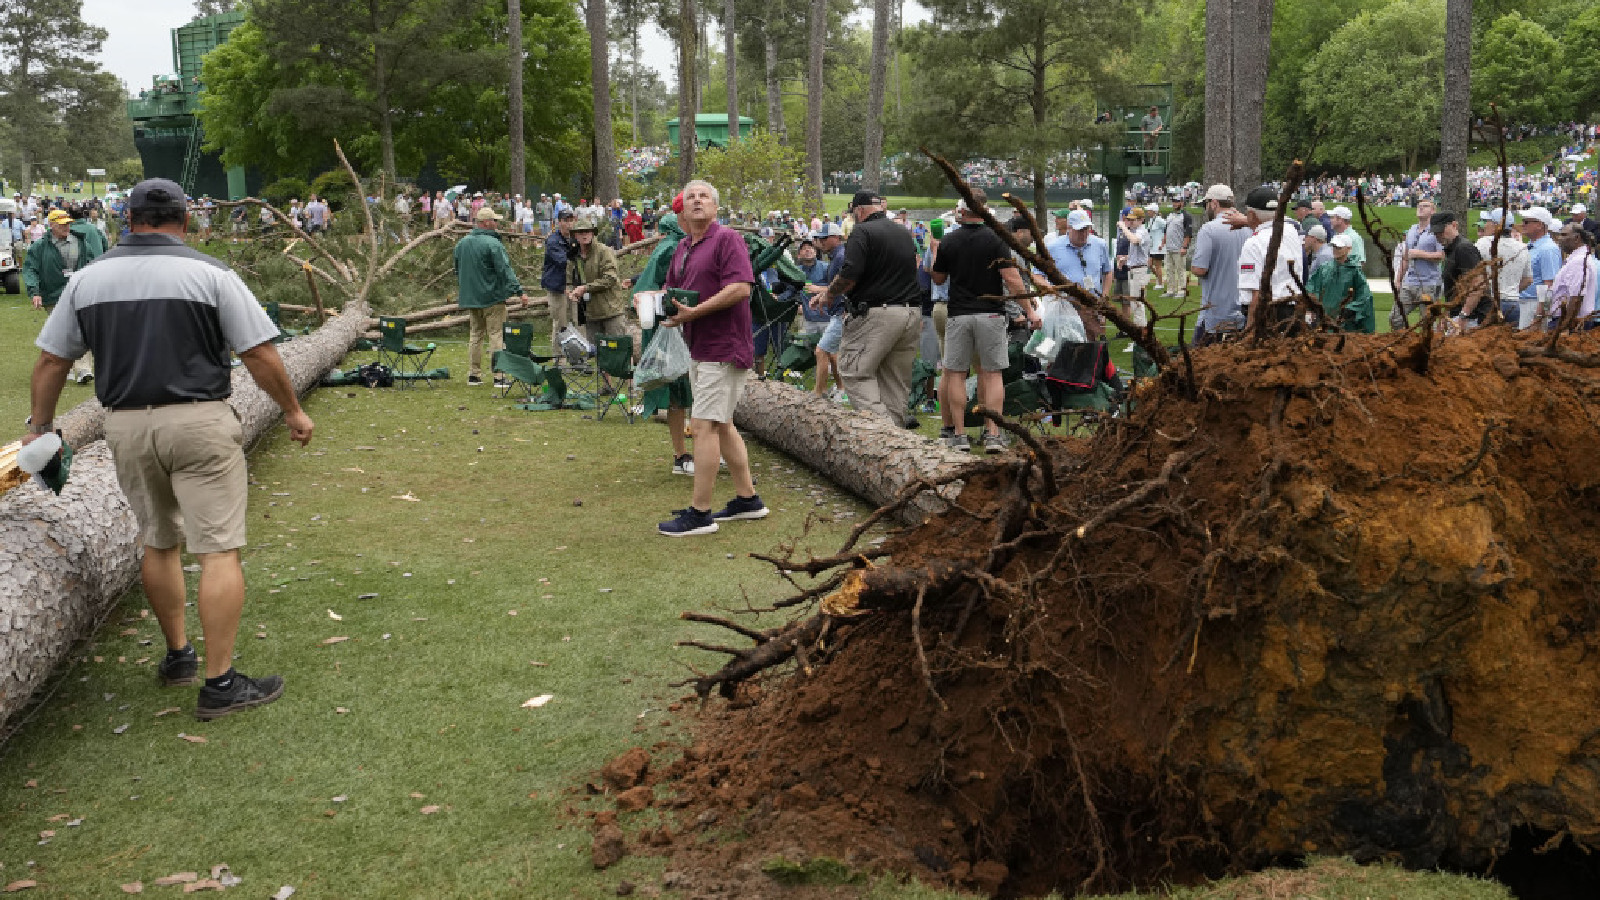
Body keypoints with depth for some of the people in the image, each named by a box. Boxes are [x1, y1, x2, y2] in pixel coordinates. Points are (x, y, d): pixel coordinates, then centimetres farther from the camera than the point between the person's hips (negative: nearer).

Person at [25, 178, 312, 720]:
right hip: (198, 422, -5)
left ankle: (178, 655, 32)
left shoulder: (89, 279, 6)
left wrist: (40, 426, 23)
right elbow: (259, 355, -7)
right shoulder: (208, 273, -6)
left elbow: (51, 360, 11)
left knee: (158, 543, 21)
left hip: (125, 426, 5)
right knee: (219, 550, -2)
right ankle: (219, 683, -3)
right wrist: (293, 411, 6)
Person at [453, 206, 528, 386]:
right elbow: (505, 270, -19)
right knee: (497, 336, -3)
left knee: (475, 336, 14)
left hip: (470, 297, 7)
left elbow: (458, 271, 20)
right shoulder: (493, 244, -15)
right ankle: (498, 376, -5)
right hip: (492, 297, -7)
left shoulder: (461, 243, 10)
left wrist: (461, 293, 30)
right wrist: (519, 291, -17)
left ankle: (474, 374, 14)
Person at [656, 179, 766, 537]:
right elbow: (670, 288, 27)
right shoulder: (682, 247, 16)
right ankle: (747, 499, 25)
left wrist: (695, 311, -23)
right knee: (722, 425, 15)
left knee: (703, 426, -11)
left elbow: (740, 287, -23)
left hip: (724, 349, -10)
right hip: (699, 348, 10)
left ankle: (699, 513, -6)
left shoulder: (727, 239, -11)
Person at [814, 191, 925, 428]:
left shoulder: (862, 232, -6)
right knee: (896, 379, 13)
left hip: (877, 313, -7)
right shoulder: (905, 233, 19)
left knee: (855, 372, -3)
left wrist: (828, 295, 2)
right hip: (912, 313, 8)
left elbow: (849, 276, -17)